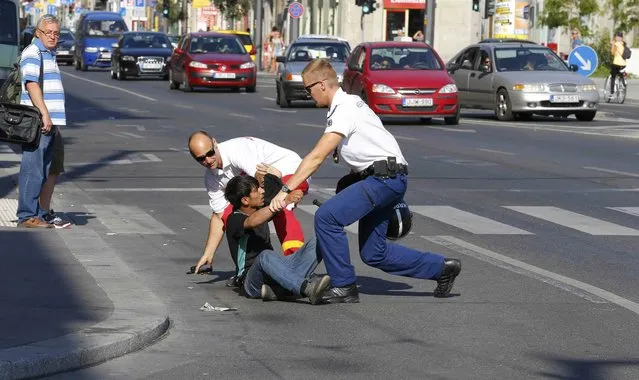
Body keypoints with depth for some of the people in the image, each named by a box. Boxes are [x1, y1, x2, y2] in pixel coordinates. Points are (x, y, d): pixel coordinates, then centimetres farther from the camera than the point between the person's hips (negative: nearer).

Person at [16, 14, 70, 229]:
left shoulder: (50, 55, 22)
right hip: (38, 123, -10)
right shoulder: (32, 53, -8)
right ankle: (27, 216, -5)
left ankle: (44, 213, 21)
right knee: (33, 170, -8)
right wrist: (44, 114, -25)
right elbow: (31, 84, -19)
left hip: (52, 123, 10)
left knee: (53, 170, 14)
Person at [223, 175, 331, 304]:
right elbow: (252, 222, -33)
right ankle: (308, 288, -56)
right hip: (251, 278, -7)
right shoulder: (235, 220, -10)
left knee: (315, 244, -11)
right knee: (265, 255, -40)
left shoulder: (260, 210, 16)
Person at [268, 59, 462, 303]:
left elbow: (316, 157, -23)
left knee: (326, 217, -20)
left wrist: (286, 190, -25)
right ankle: (442, 268, 21)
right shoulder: (350, 101, 16)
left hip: (385, 176, -10)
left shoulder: (343, 111, -15)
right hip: (381, 178, 10)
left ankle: (344, 287, -12)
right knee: (373, 253, 12)